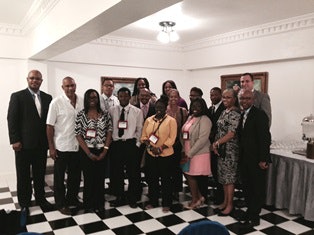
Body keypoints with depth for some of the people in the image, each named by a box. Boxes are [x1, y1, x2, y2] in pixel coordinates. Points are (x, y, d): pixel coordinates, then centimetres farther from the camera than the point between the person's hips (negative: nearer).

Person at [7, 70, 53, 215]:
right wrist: (15, 140, -12)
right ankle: (24, 203, 25)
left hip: (42, 143, 3)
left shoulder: (47, 98, 7)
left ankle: (40, 198, 30)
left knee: (40, 174, 14)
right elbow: (12, 119, -7)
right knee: (23, 175, 11)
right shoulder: (17, 96, -4)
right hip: (24, 144, -3)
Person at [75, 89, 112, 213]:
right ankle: (88, 205, 24)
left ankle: (99, 204, 24)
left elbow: (109, 132, 2)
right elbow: (78, 134, -6)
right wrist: (88, 153, -10)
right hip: (87, 151, -2)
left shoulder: (105, 114, 2)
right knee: (88, 178, 7)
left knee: (100, 178, 9)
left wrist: (105, 150, -7)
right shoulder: (81, 114, -4)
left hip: (102, 151, 2)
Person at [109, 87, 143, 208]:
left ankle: (132, 198, 25)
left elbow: (140, 129, 3)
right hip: (116, 144, 2)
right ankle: (119, 197, 28)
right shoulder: (111, 110, 4)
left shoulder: (137, 111, 1)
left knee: (133, 173, 7)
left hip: (131, 144, -1)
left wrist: (137, 144, -2)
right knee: (116, 172, 10)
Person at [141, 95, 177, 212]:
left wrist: (160, 148, -19)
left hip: (166, 155, -4)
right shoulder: (149, 120, 7)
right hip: (151, 154, 4)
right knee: (152, 178, 12)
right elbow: (144, 136, 5)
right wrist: (150, 146, -12)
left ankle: (166, 203, 20)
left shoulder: (171, 120, -5)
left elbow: (172, 138, -11)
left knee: (165, 179, 6)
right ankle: (152, 201, 29)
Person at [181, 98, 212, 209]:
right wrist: (184, 151, 2)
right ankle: (199, 196, 29)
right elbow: (184, 134, 12)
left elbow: (202, 140, -20)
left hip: (198, 153, -7)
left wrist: (190, 154, -18)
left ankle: (195, 200, 24)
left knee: (191, 175, 3)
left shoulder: (204, 120, -13)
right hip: (187, 153, 7)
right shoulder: (190, 118, 10)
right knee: (187, 174, 10)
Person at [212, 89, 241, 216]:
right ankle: (225, 201, 29)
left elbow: (231, 134, -19)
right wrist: (216, 144, 1)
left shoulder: (235, 114, -15)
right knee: (223, 176, 16)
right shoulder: (225, 112, 11)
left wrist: (217, 143, -11)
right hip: (221, 149, 8)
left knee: (229, 177, 3)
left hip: (230, 150, -8)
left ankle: (230, 205, 16)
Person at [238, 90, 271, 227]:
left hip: (256, 160, -7)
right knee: (246, 186, 16)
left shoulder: (259, 114, -14)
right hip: (244, 158, 7)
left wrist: (263, 159, -19)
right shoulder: (241, 115, 10)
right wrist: (240, 156, 8)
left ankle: (254, 216, 20)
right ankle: (250, 210, 32)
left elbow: (265, 138, -18)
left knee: (258, 188, 8)